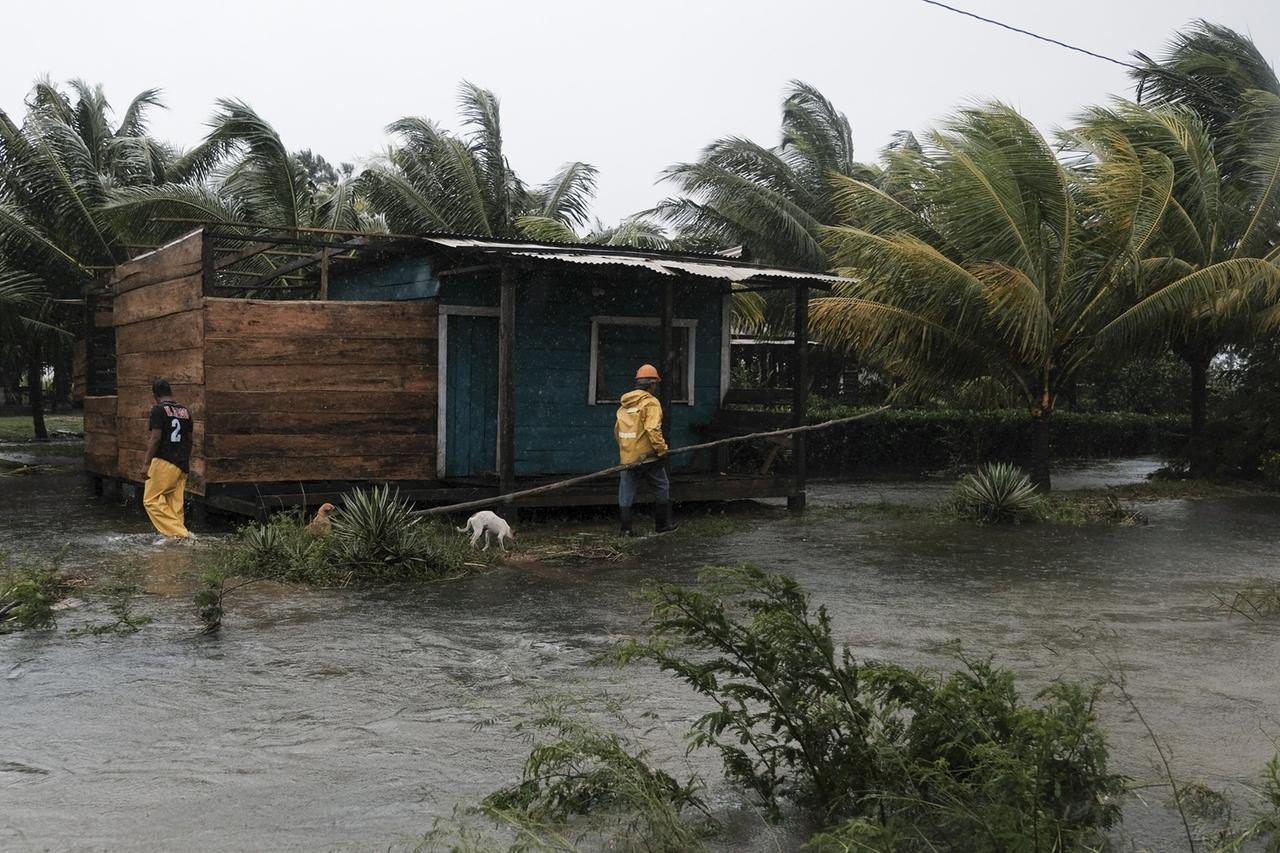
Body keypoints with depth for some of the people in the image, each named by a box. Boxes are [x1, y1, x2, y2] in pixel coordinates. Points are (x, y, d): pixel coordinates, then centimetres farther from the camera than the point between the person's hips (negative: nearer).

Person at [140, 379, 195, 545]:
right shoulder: (185, 411, 12)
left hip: (164, 462, -7)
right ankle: (173, 536, 6)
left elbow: (156, 438, -15)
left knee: (151, 500, -1)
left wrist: (146, 463, -13)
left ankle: (180, 533, -9)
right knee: (175, 503, 9)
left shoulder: (158, 410, -8)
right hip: (182, 463, 7)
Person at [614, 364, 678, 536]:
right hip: (648, 456, -6)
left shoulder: (624, 403, 11)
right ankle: (662, 525, 16)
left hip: (627, 457, 6)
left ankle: (625, 528, 7)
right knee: (662, 488, 10)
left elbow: (617, 430, 17)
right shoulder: (650, 402, -11)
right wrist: (662, 449, -15)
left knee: (626, 492, 8)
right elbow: (653, 429, -22)